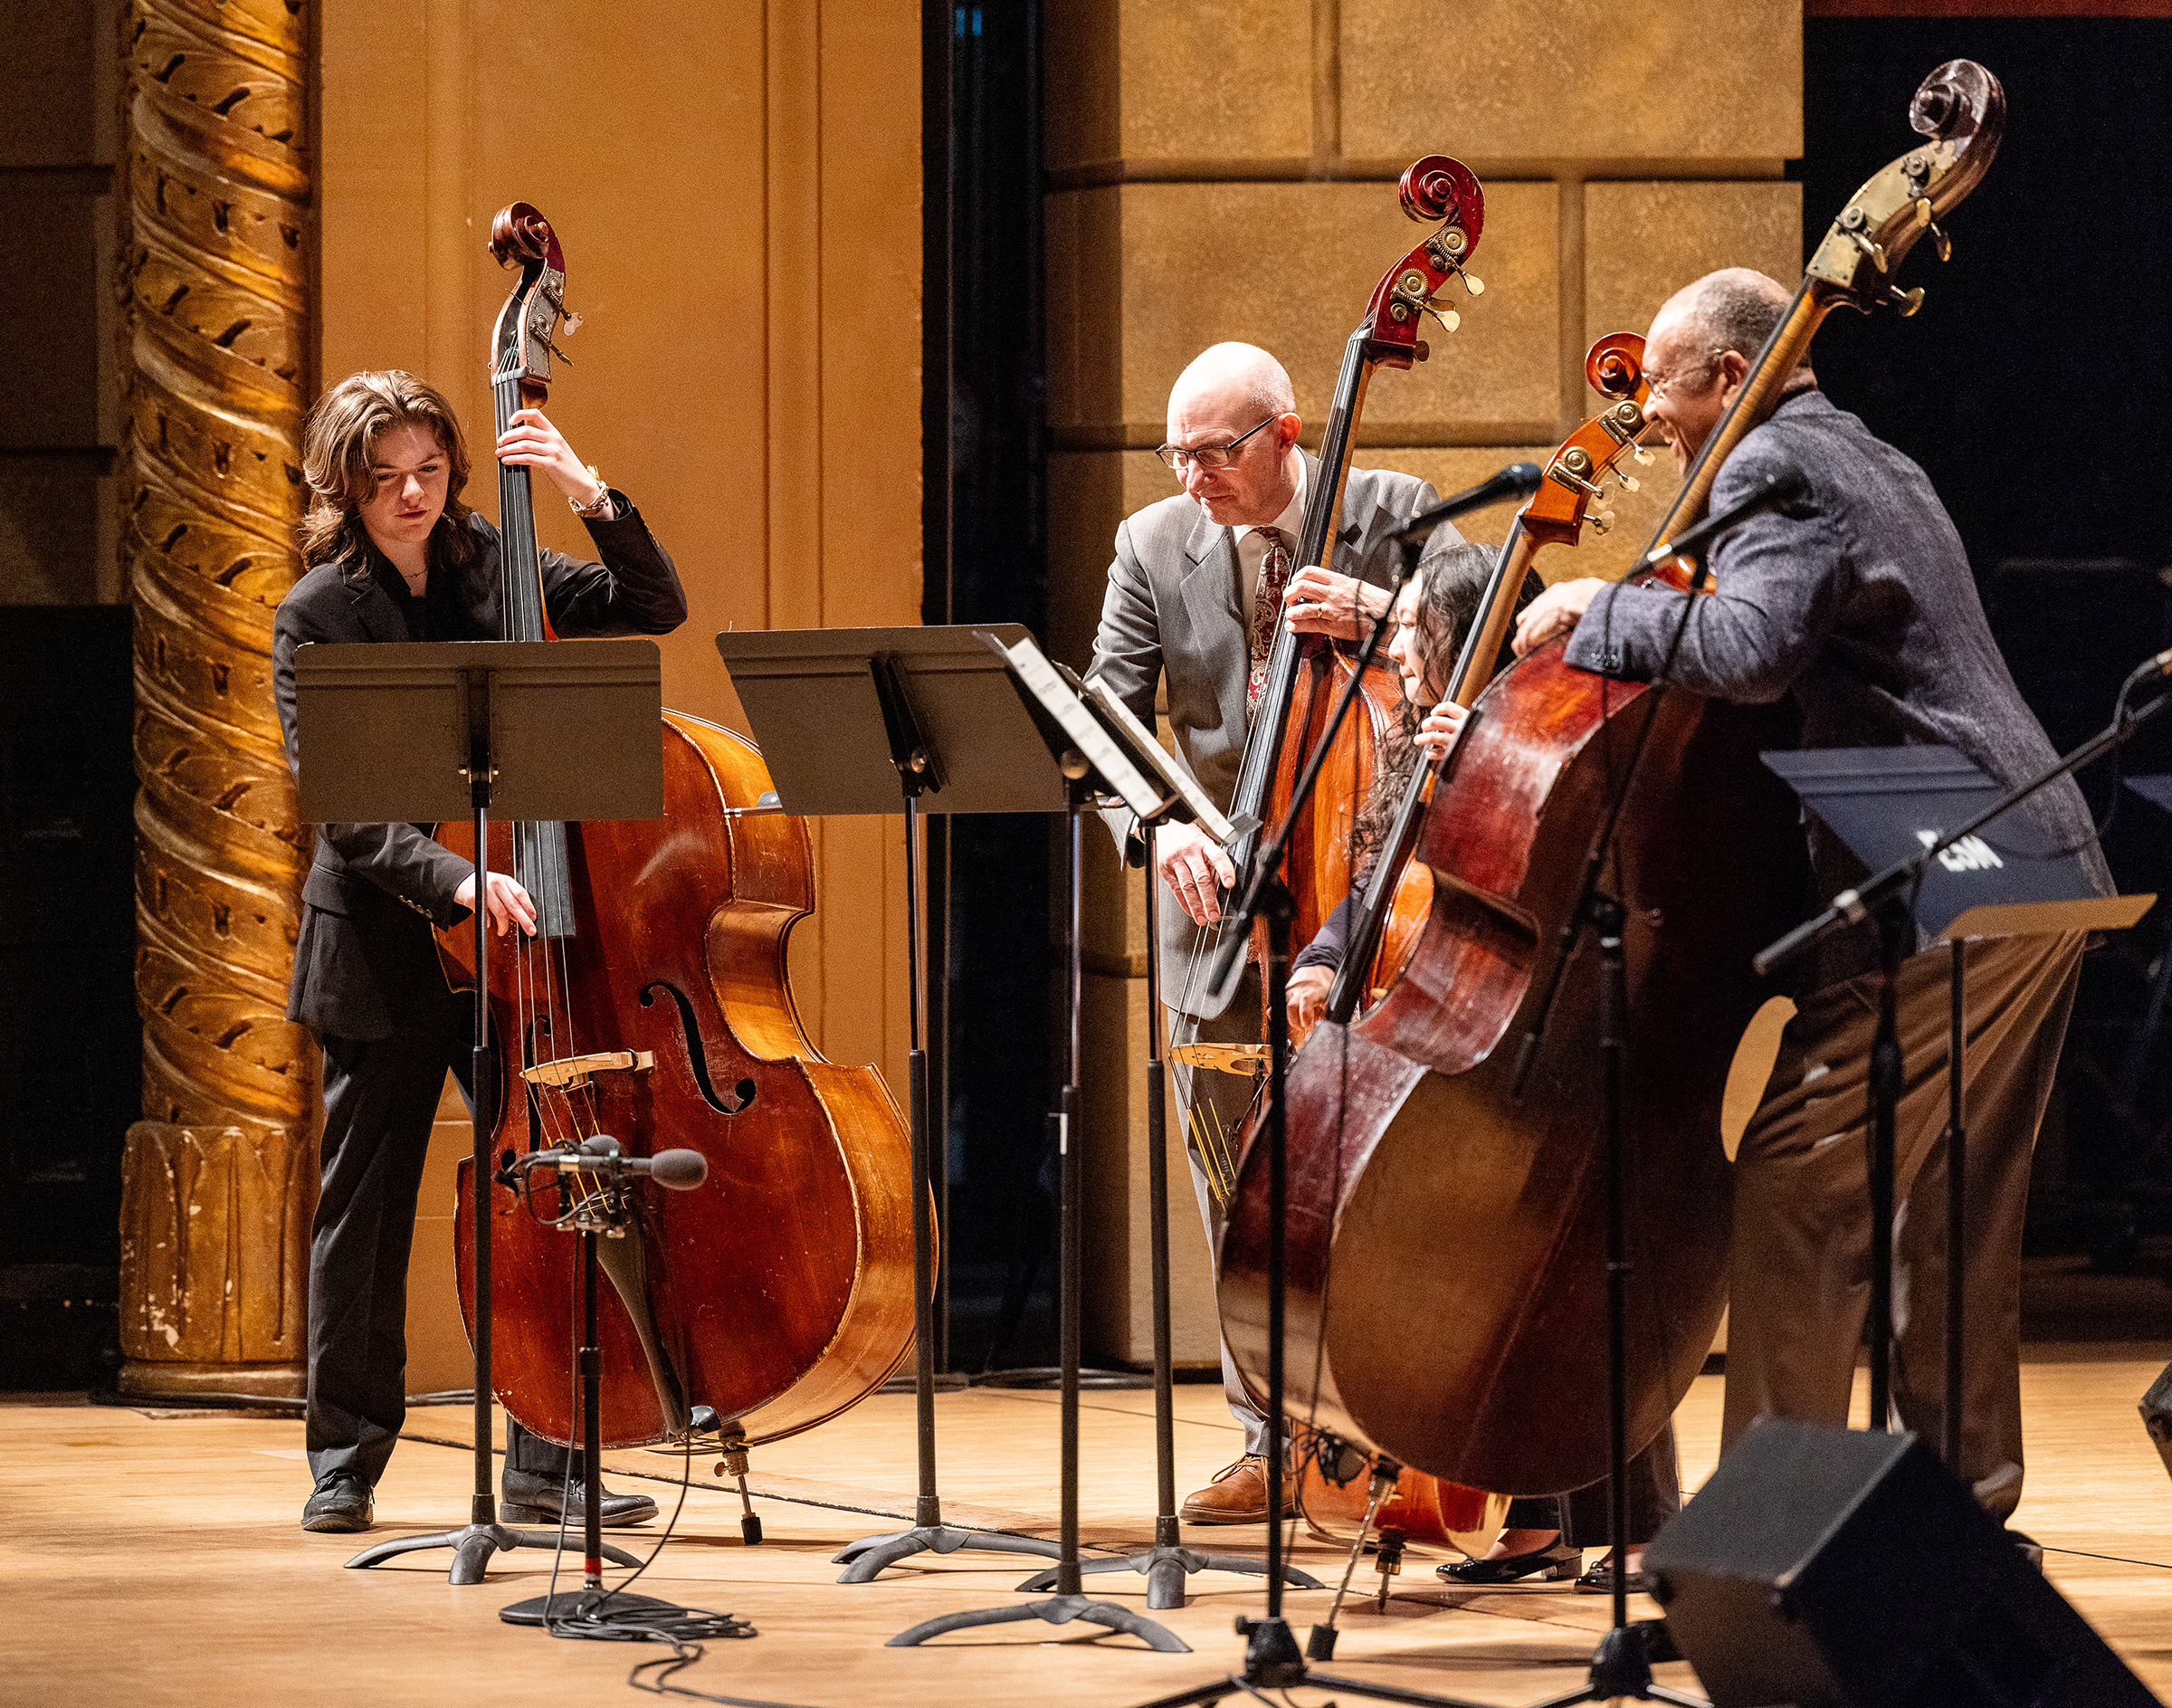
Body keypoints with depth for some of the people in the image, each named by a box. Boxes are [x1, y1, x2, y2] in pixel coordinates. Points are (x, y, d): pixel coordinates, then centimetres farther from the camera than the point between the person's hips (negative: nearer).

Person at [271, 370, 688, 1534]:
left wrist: (591, 497, -15)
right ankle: (347, 1459, 18)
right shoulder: (318, 616, -6)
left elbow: (655, 607, 0)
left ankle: (547, 1464, 2)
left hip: (509, 928, 2)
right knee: (367, 1200, 6)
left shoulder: (492, 573, 5)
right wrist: (451, 877, -29)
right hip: (384, 945, -2)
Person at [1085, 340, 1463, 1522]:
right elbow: (1109, 718, -1)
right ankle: (1273, 1443, 15)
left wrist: (1379, 614, -25)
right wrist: (1159, 824, -20)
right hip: (1220, 898, 3)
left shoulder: (1390, 515, -2)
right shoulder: (1154, 547, 4)